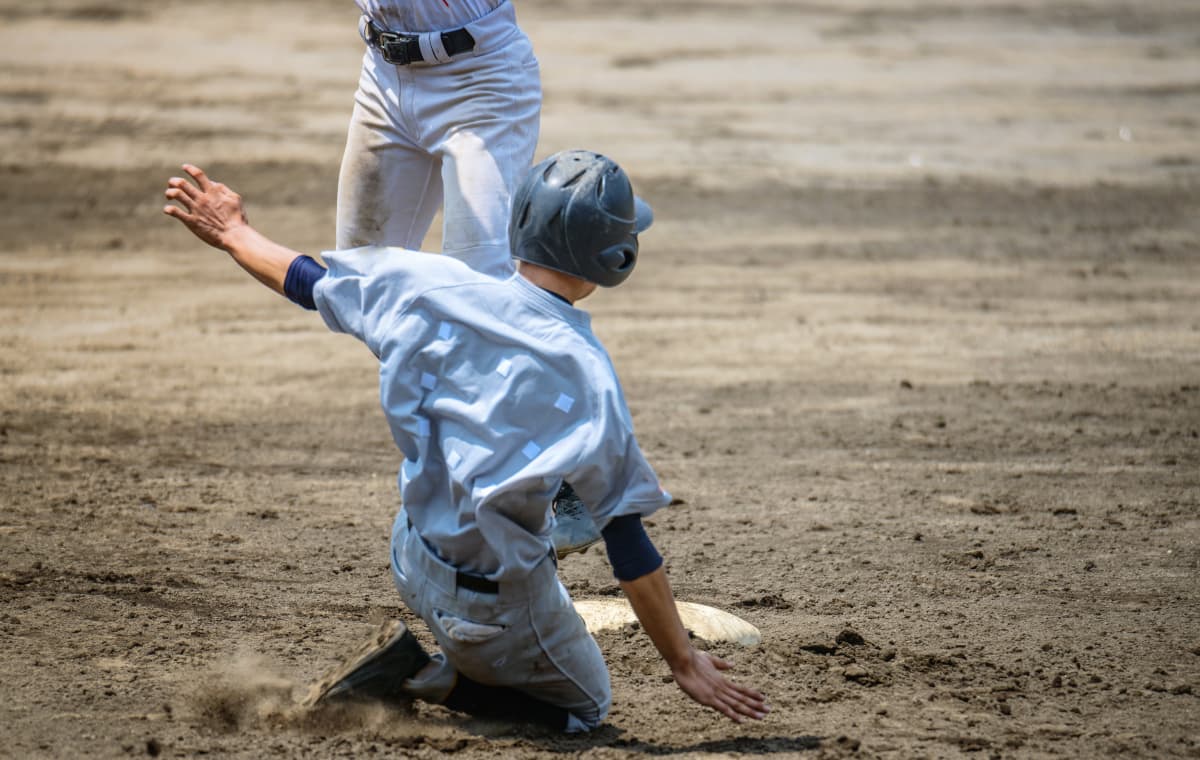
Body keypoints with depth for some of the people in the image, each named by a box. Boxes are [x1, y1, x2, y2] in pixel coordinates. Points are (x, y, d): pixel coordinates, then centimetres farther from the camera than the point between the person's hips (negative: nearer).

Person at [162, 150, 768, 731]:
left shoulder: (430, 286, -12)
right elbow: (629, 548, -20)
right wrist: (682, 662, -10)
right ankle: (425, 681, -3)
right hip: (499, 600, -5)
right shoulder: (584, 374, -24)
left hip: (413, 567, 6)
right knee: (586, 706, 21)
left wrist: (233, 234, 25)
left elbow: (305, 280, 5)